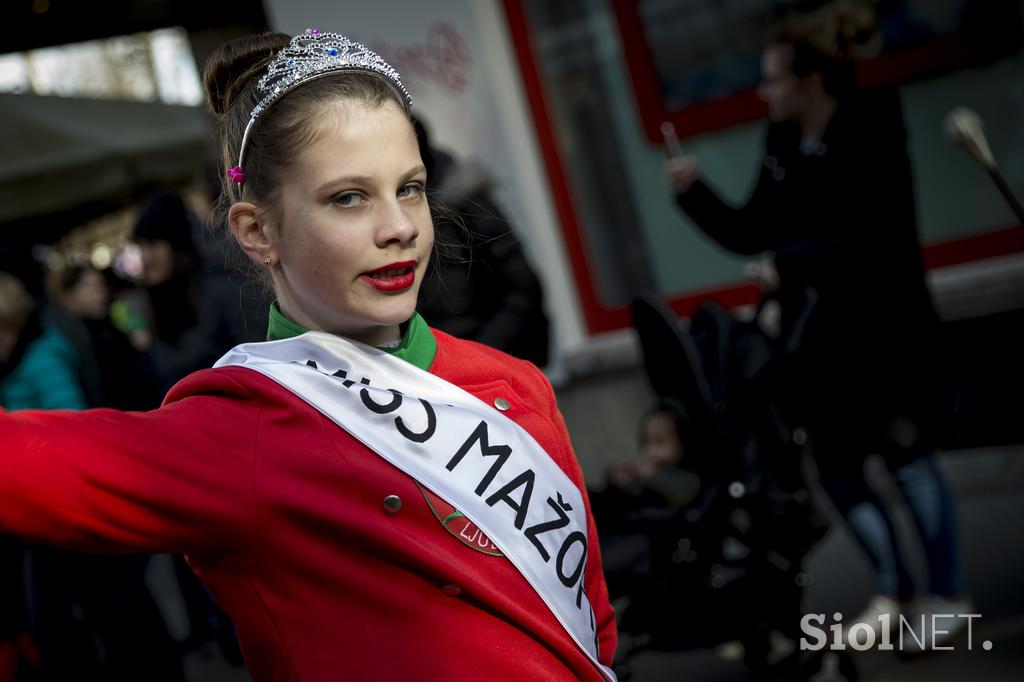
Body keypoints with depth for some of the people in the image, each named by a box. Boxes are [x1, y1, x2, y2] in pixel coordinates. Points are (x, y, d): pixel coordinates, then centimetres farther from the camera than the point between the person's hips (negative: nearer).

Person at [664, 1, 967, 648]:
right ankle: (895, 590, 25)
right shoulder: (783, 144, 4)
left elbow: (885, 237, -18)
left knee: (906, 454, 2)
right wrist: (696, 192, -5)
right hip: (822, 331, 6)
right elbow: (750, 234, 6)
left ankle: (946, 595, 19)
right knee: (837, 464, 8)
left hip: (886, 324, -6)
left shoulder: (872, 131, -13)